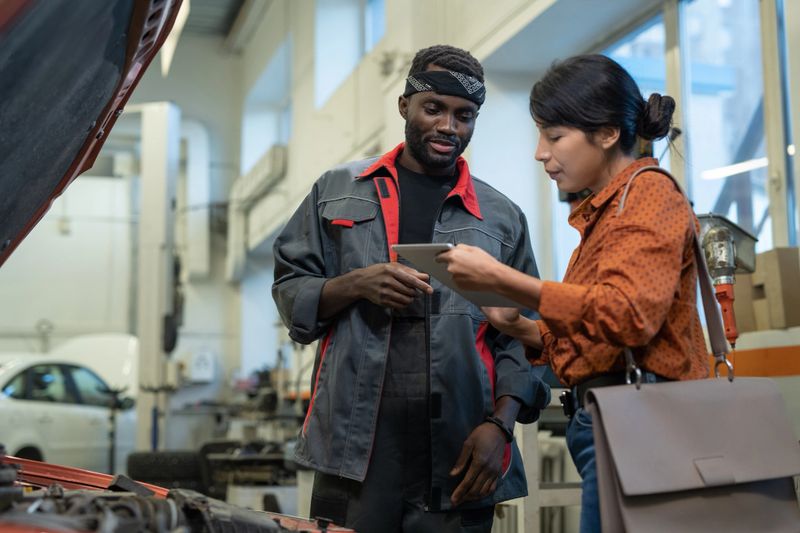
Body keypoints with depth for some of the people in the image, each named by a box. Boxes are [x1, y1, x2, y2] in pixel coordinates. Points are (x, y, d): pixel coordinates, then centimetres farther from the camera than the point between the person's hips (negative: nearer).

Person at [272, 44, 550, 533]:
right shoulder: (337, 191, 11)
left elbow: (520, 337, 7)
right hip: (355, 447, 0)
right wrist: (355, 285, -10)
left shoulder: (503, 218, 11)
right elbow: (290, 292, 9)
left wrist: (499, 425, -8)